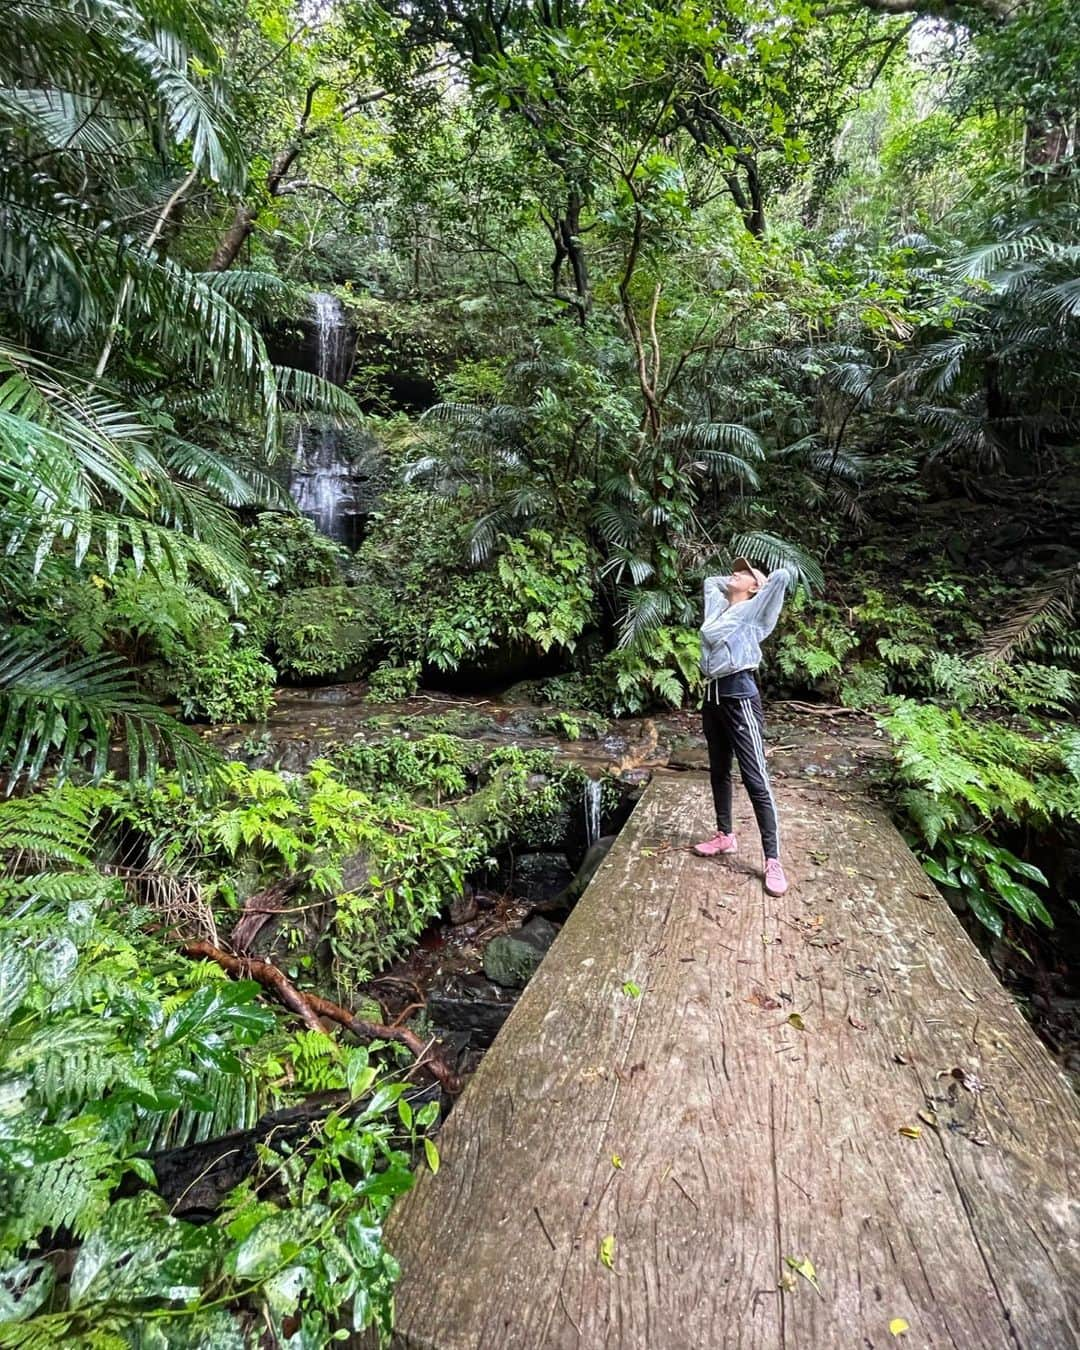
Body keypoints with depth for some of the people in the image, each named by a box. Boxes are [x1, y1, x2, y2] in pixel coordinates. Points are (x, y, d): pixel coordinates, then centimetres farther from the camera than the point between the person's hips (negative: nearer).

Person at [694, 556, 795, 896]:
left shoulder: (753, 609, -1)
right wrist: (732, 582, 23)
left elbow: (785, 575, -11)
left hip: (740, 697, -8)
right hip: (713, 696, 8)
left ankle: (773, 861, -2)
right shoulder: (718, 607, 17)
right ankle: (724, 835, 33)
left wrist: (761, 580, 7)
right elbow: (710, 580, 37)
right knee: (718, 772, 17)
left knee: (756, 780, -7)